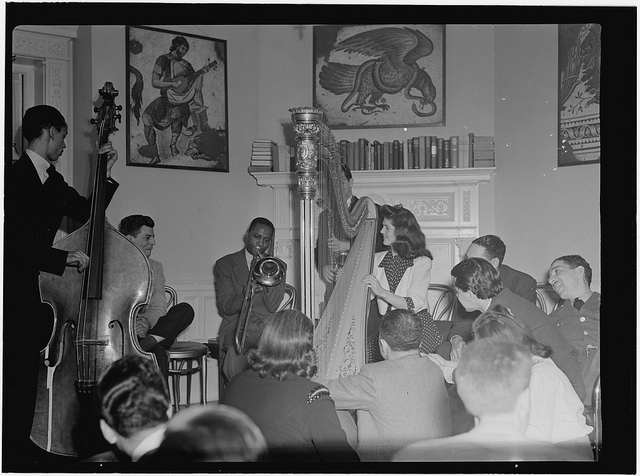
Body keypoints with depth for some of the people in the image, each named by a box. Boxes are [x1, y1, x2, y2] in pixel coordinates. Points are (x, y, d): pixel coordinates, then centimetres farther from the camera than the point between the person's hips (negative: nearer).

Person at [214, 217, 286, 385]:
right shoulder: (225, 264, 10)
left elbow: (273, 306, -1)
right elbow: (224, 308, -1)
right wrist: (246, 293, -21)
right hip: (238, 328, -1)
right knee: (236, 352, -36)